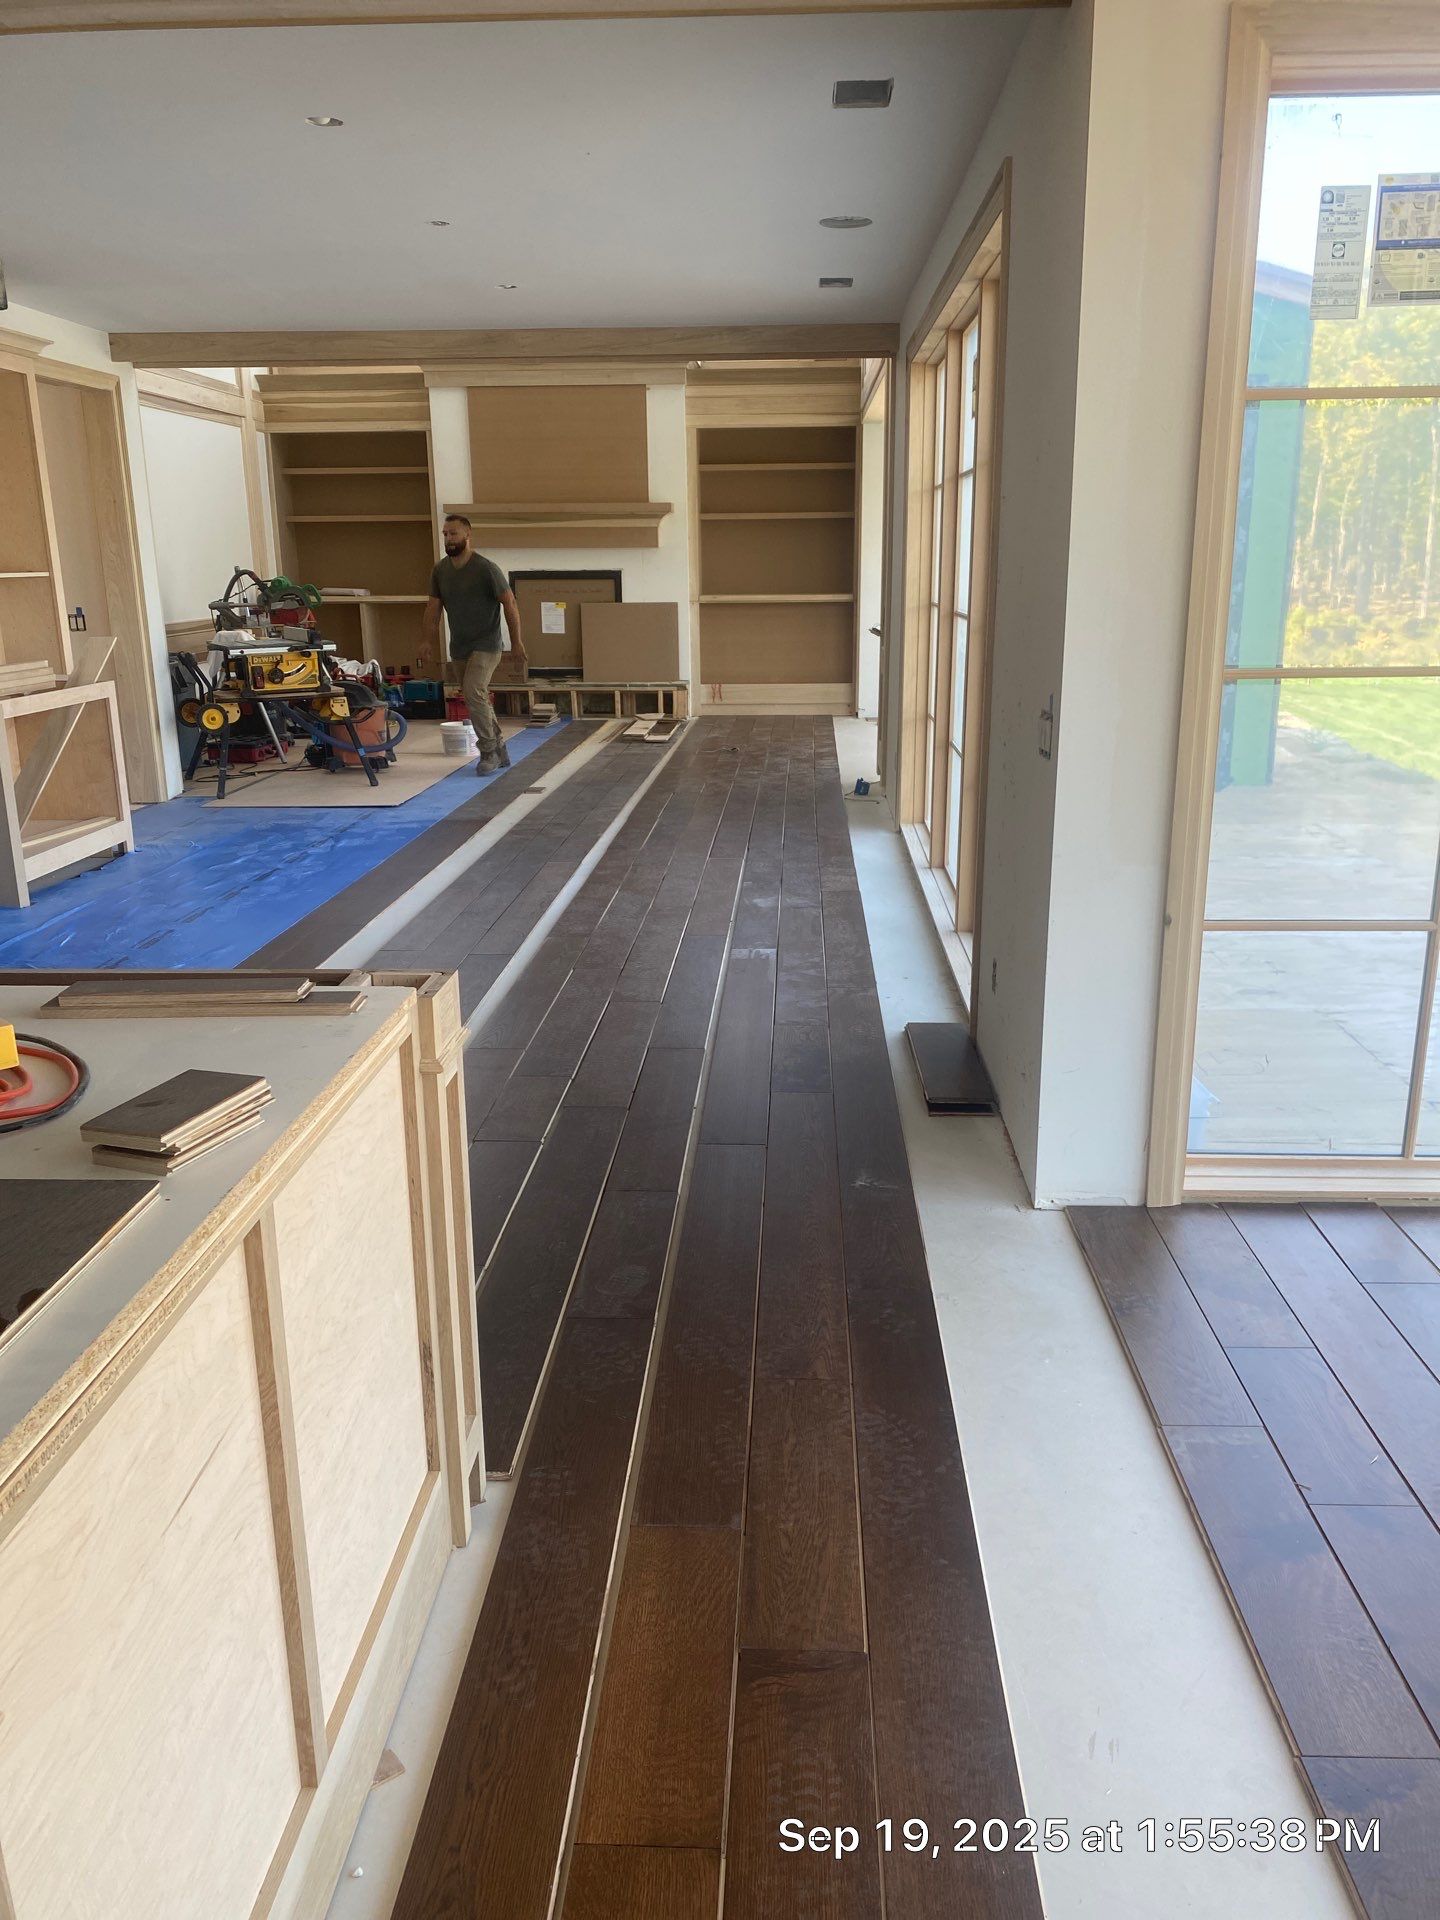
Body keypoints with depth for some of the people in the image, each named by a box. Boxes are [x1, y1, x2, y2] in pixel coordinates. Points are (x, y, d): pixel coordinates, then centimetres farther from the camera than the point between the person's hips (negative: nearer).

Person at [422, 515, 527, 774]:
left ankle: (489, 752, -11)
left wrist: (516, 641, -10)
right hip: (459, 647, 7)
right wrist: (429, 640, 5)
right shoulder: (440, 569, 6)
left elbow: (509, 603, -10)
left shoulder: (486, 568, -13)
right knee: (477, 699, 11)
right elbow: (434, 605, 13)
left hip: (485, 645, -7)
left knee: (473, 693, -22)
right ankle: (500, 751, 23)